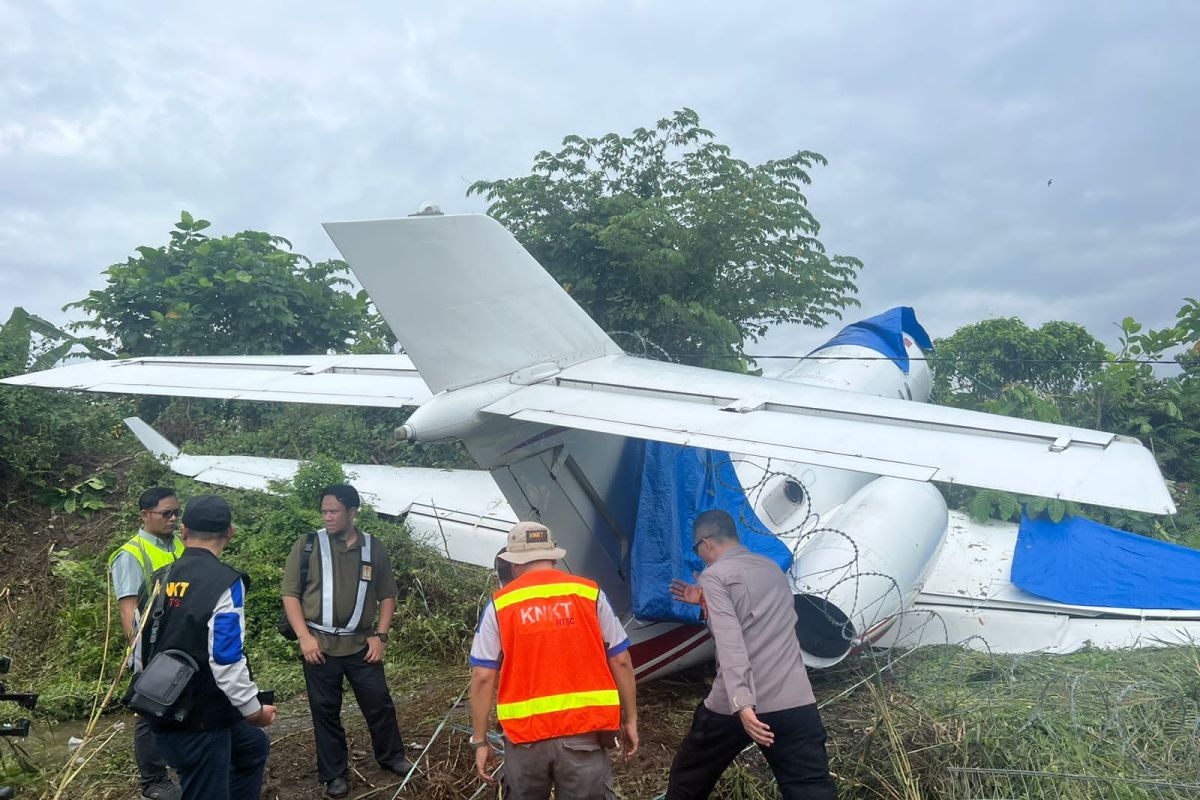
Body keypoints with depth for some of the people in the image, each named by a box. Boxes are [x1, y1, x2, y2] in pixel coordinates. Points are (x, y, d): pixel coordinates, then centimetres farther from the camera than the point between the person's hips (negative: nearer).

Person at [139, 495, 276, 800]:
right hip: (201, 721, -8)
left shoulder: (159, 580, 5)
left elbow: (142, 651, 14)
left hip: (167, 713, 8)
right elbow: (227, 663, -22)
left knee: (253, 747, 26)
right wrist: (255, 712, -8)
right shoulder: (225, 582, -19)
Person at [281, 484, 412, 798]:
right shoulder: (308, 545, -3)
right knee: (325, 711, 8)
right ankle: (334, 774, 24)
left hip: (361, 644, 2)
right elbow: (290, 593, -3)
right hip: (320, 645, -1)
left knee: (379, 703, 10)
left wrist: (380, 635, 0)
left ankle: (392, 756, 32)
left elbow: (387, 595, 9)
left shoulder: (373, 548, 3)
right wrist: (304, 636, -11)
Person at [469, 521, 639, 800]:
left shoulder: (500, 605, 0)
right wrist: (630, 720, 13)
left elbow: (482, 677, -2)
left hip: (525, 736, 0)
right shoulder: (589, 593, 1)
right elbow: (621, 661, 4)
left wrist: (480, 741, 6)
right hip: (584, 732, 0)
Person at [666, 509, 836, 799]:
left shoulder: (714, 575, -3)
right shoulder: (774, 569, 18)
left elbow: (729, 639, -18)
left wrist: (741, 703, -25)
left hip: (737, 704, -5)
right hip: (797, 701, 5)